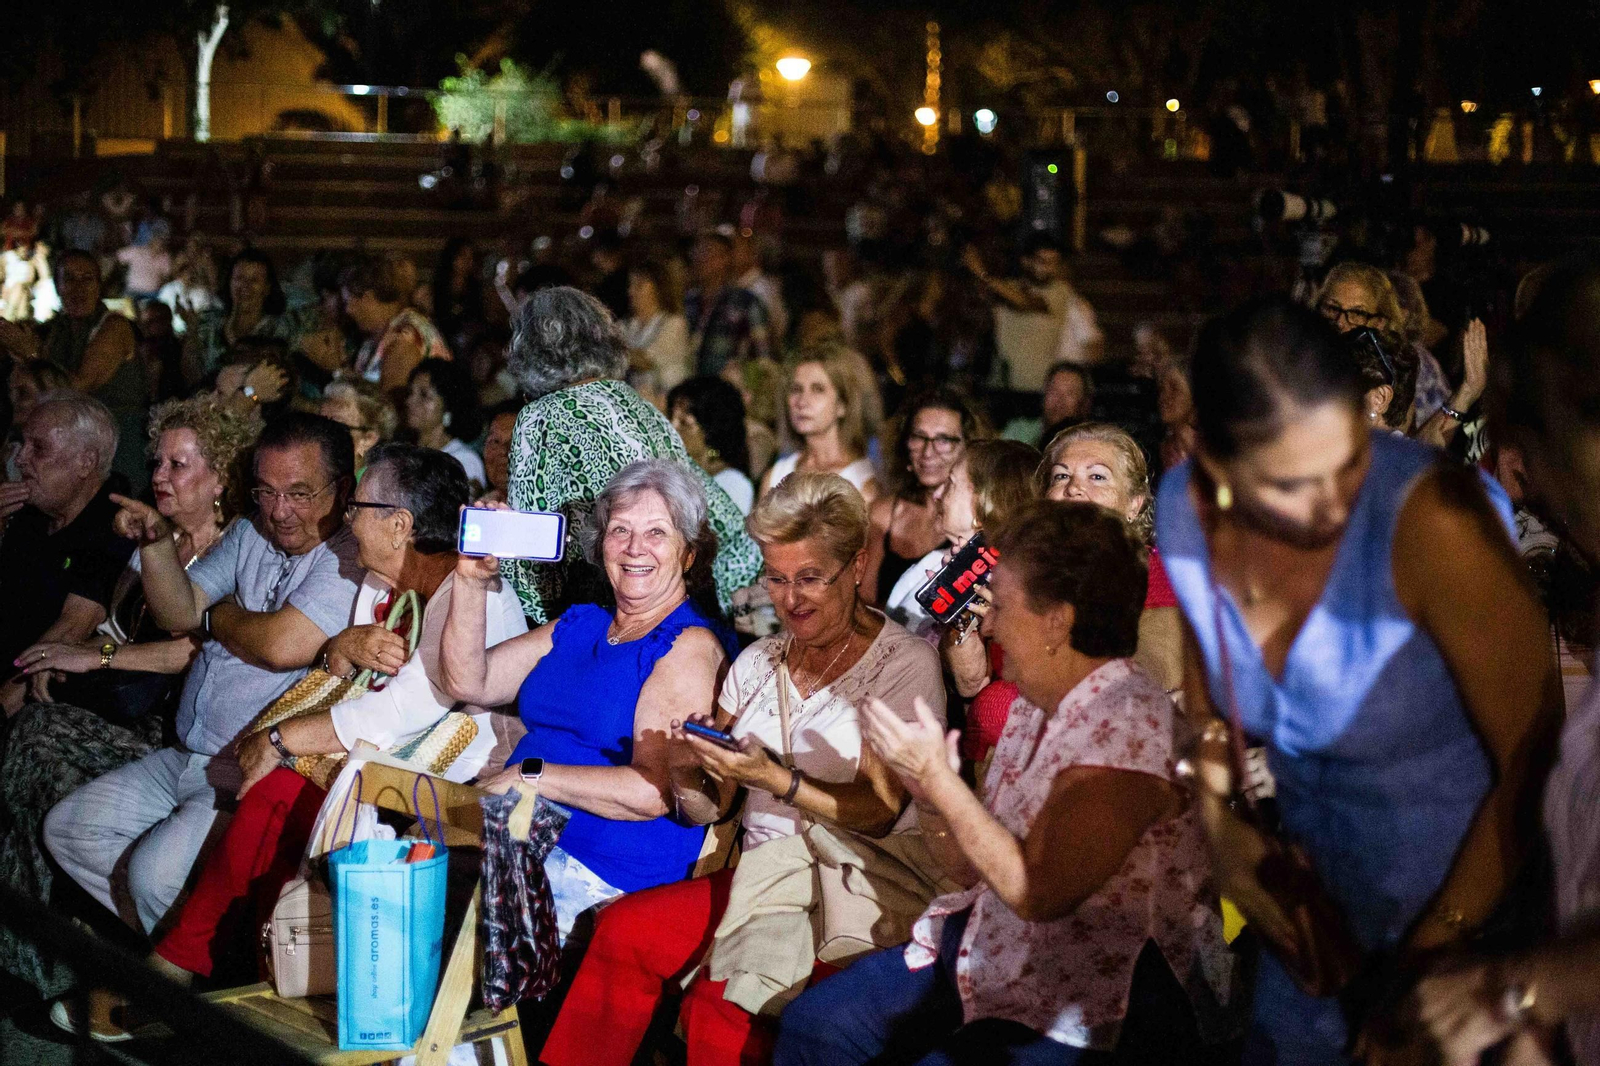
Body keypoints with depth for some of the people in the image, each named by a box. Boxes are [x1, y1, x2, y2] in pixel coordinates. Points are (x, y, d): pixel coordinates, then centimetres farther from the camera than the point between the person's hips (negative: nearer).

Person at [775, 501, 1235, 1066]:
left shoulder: (1127, 722, -20)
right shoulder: (1034, 705, 8)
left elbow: (1038, 892, -24)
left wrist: (939, 778, -19)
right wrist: (925, 788, -4)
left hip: (1107, 1007, -9)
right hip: (996, 951, 9)